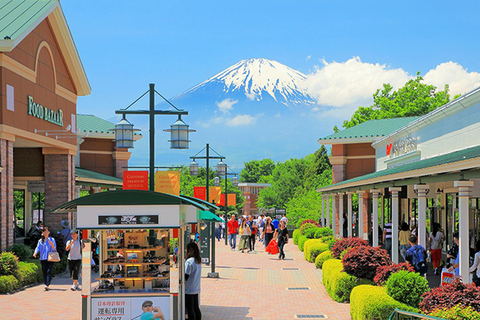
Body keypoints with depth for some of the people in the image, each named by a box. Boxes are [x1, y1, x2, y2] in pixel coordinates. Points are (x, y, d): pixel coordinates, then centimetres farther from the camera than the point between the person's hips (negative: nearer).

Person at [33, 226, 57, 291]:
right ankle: (46, 284, 15)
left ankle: (47, 285, -23)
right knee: (44, 272, 4)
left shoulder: (52, 240, 7)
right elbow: (38, 247, 3)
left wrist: (52, 244, -19)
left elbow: (54, 249, 1)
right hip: (43, 259, 3)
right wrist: (35, 253, -17)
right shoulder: (40, 241, 14)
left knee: (49, 271, -14)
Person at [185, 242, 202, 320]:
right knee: (196, 308, 14)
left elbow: (186, 277, -18)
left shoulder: (189, 261, -17)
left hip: (189, 290, -8)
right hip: (196, 289, 8)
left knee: (190, 309, -3)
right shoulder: (199, 261, 8)